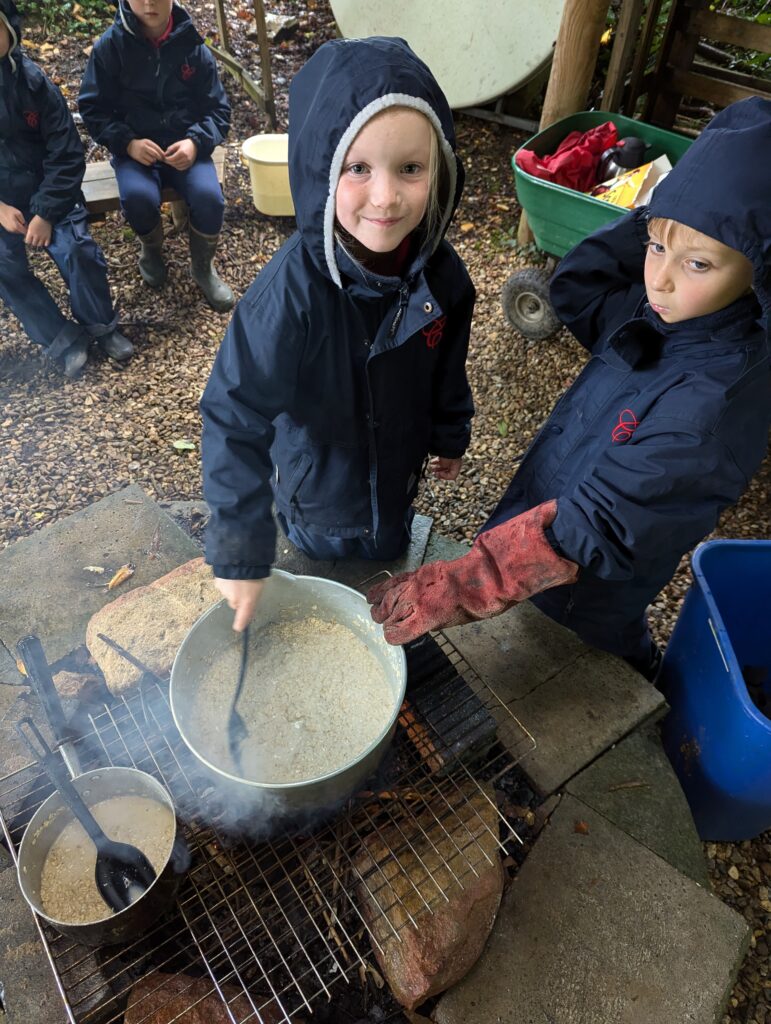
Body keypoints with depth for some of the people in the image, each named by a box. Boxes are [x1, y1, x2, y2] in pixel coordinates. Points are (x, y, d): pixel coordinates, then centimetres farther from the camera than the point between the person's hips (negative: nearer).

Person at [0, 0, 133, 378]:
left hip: (45, 191, 0)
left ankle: (100, 325, 3)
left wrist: (45, 212, -16)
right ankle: (62, 340, -5)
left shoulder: (32, 80, -8)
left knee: (76, 247, -20)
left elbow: (66, 154, -8)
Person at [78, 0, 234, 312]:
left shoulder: (194, 47, 1)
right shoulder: (109, 46, -3)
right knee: (138, 197, -31)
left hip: (185, 147, 1)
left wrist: (195, 141, -16)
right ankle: (151, 248, 6)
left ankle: (202, 266, 1)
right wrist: (128, 143, -18)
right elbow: (93, 108, 0)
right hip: (135, 149, -1)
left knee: (209, 196, -29)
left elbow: (218, 109, 3)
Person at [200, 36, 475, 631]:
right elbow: (235, 420, -32)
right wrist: (241, 548, -32)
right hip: (318, 489, -4)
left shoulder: (440, 272, -19)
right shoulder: (291, 291, -36)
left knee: (391, 555, 31)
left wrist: (451, 436, 13)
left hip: (400, 471, 4)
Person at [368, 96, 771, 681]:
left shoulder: (714, 402, -34)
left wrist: (453, 590, -38)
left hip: (584, 611, -7)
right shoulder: (652, 314, -11)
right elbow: (573, 289, 5)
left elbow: (593, 528, -36)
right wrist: (655, 226, -11)